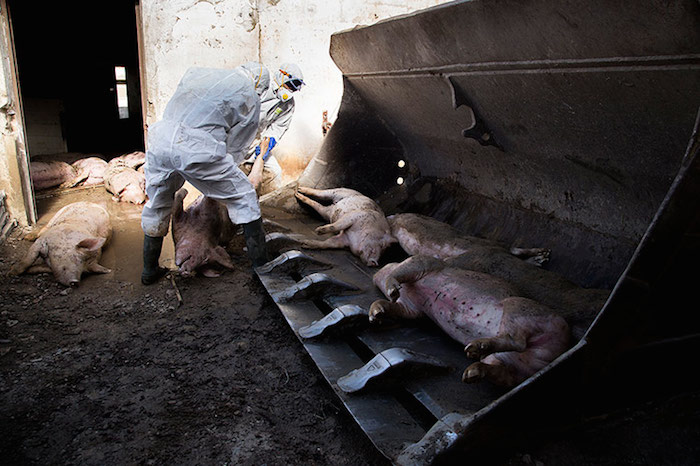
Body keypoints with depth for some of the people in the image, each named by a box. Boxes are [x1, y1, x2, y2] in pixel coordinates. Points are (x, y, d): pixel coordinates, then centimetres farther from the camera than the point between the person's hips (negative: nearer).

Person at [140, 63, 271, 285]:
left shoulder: (197, 73, 25)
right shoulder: (250, 99, 11)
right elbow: (236, 148, 11)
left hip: (159, 139, 6)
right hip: (197, 150, -6)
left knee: (157, 205, 26)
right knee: (244, 198, 13)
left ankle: (149, 270, 40)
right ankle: (261, 266, 16)